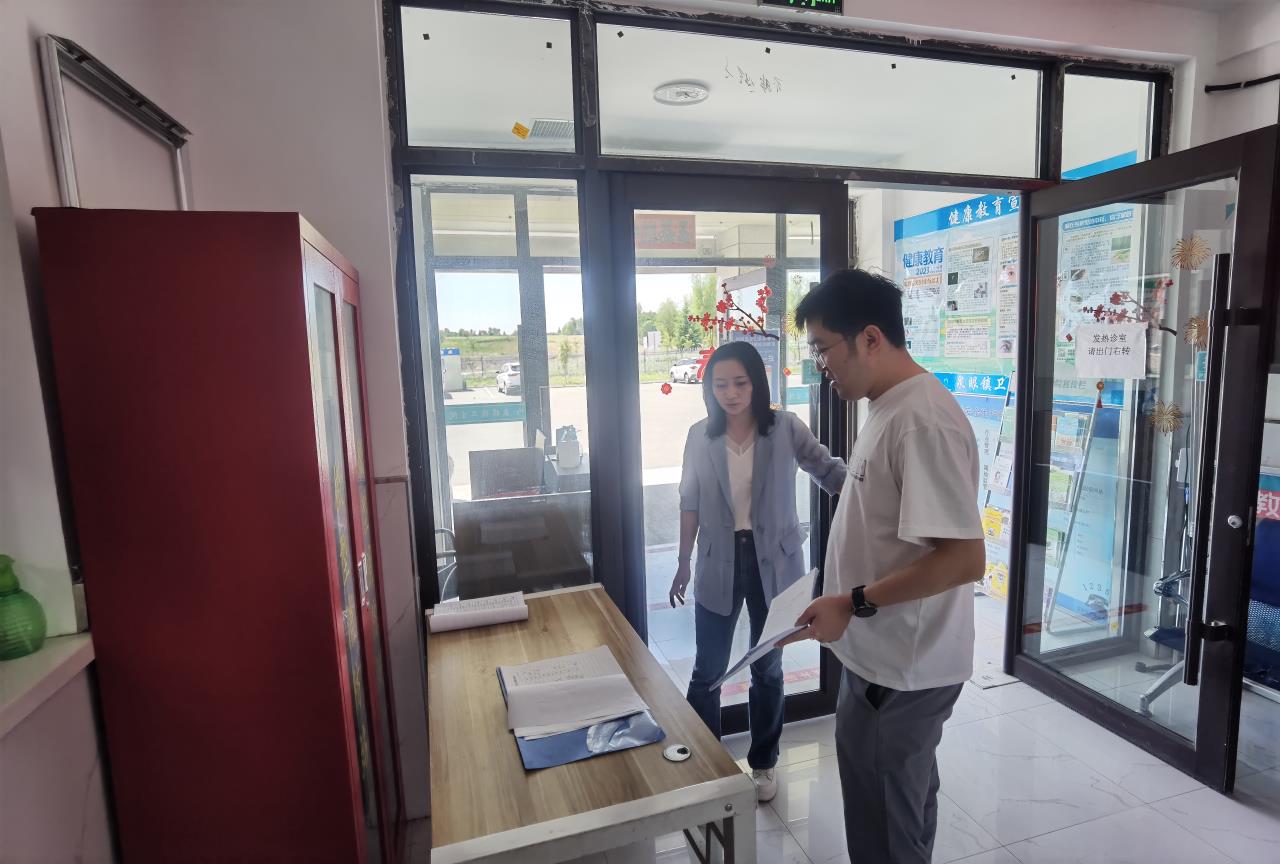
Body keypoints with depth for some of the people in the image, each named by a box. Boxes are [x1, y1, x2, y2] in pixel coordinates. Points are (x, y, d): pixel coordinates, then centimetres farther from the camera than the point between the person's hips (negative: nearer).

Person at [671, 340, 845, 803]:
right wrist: (683, 564, 6)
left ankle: (762, 764, 37)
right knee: (707, 672, 10)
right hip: (719, 565, 1)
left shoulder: (786, 427, -8)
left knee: (768, 669, 16)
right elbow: (690, 504, 3)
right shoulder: (700, 436, -3)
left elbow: (831, 472, -9)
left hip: (774, 563, 0)